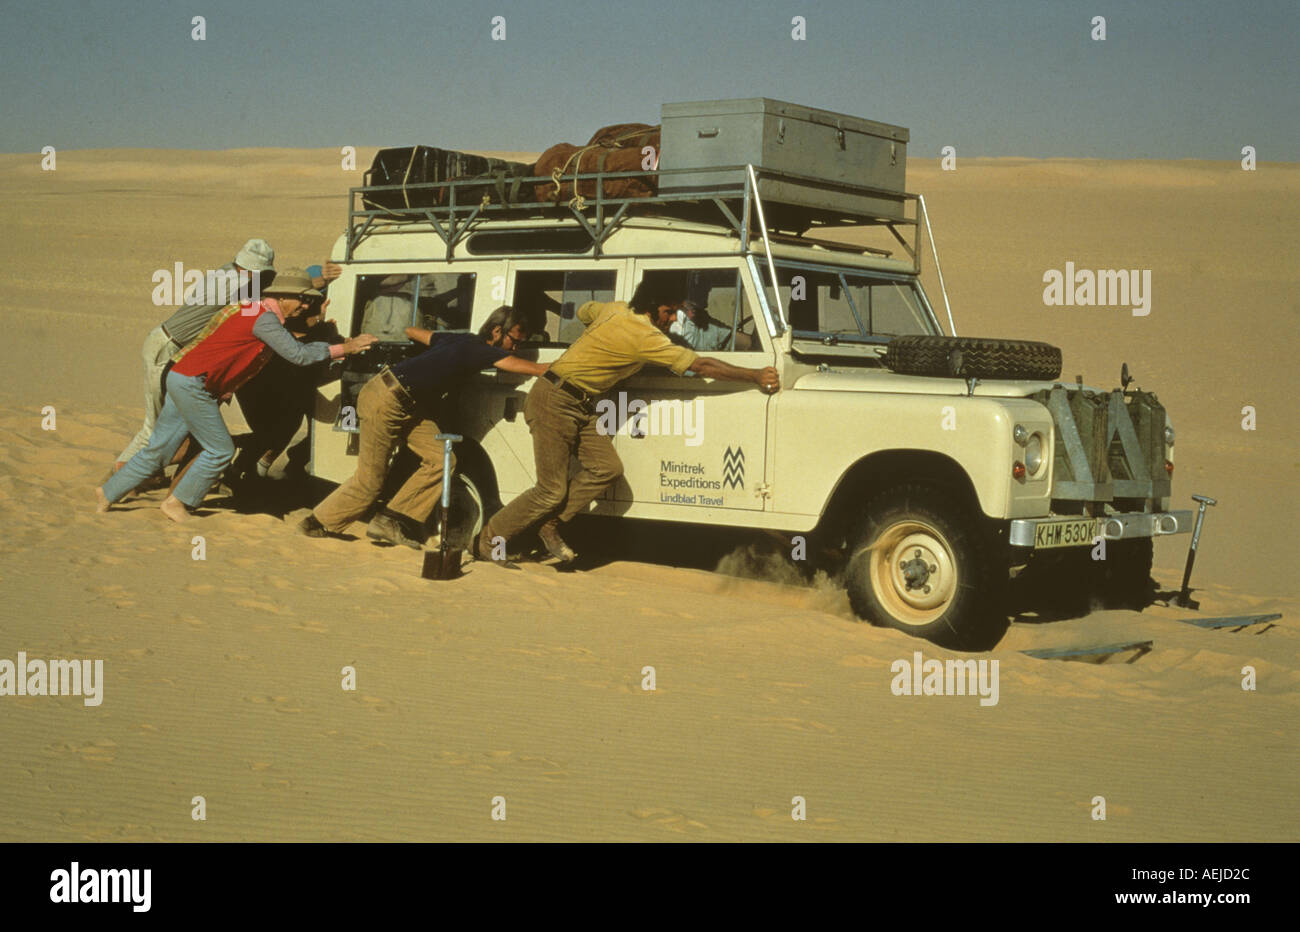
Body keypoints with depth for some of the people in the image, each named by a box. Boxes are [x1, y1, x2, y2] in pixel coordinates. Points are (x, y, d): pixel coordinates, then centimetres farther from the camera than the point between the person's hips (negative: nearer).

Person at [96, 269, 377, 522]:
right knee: (220, 449, -2)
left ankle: (109, 492, 22)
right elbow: (298, 355, -18)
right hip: (191, 383, -10)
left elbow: (292, 347, 22)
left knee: (157, 450, 14)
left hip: (181, 379, 10)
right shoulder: (265, 318, -16)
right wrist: (343, 349, -14)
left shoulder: (256, 311, 15)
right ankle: (177, 502, 8)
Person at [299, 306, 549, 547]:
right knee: (370, 481, -2)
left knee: (440, 460, -3)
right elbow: (526, 367, -23)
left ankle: (389, 523, 2)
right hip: (386, 401, -10)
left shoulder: (461, 340, 9)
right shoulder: (479, 350, -17)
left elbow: (411, 331, 23)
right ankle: (318, 523, 19)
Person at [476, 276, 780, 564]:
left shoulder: (615, 309, 3)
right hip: (554, 403, -10)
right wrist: (756, 376, -18)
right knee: (551, 491, -6)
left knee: (607, 468, -1)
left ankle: (550, 526, 9)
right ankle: (488, 541, 10)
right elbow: (701, 366, -22)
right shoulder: (644, 336, -23)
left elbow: (583, 311, 26)